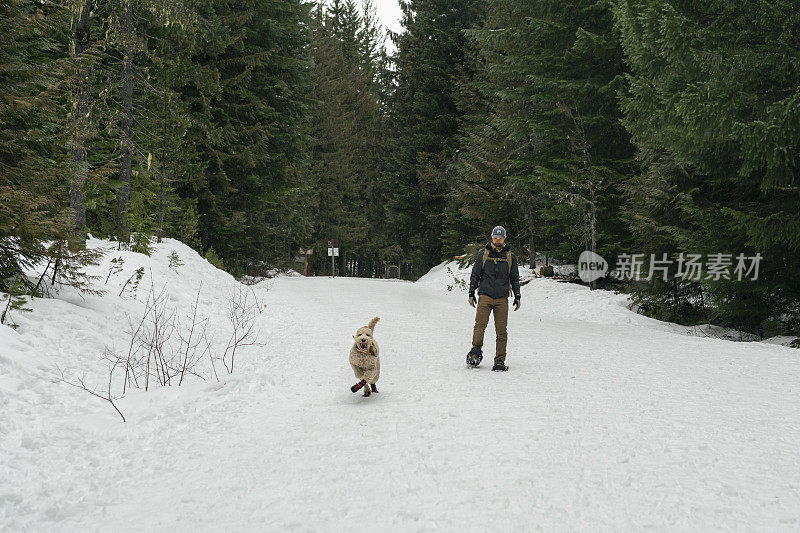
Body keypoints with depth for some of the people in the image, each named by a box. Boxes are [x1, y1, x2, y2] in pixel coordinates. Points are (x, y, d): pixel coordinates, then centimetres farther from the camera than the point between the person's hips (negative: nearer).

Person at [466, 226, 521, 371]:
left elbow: (515, 278, 17)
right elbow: (475, 274, 10)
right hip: (485, 296, -1)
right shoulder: (483, 254, 8)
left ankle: (500, 361, 1)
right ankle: (476, 351, -3)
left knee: (502, 331, -3)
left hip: (502, 299, 1)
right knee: (480, 325, -15)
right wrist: (471, 293, 4)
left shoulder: (510, 257, 11)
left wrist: (517, 296, 10)